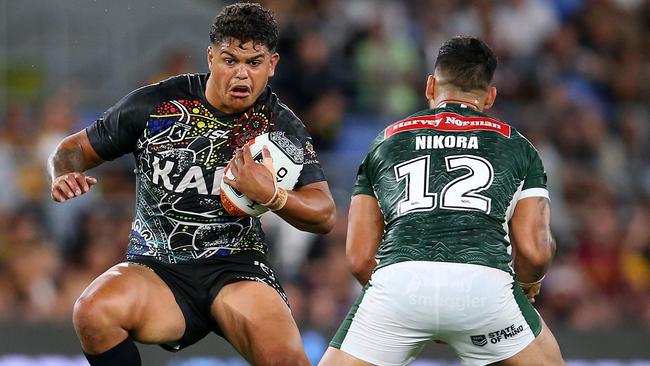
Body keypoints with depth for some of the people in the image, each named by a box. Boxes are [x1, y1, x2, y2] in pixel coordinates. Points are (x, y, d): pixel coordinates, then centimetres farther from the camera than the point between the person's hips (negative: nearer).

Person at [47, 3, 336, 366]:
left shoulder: (281, 126, 2)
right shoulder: (155, 105, -1)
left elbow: (325, 216, 1)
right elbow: (74, 149, 9)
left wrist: (270, 196, -19)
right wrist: (65, 176, -15)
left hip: (235, 267, -1)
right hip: (156, 269, 1)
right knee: (94, 311, -33)